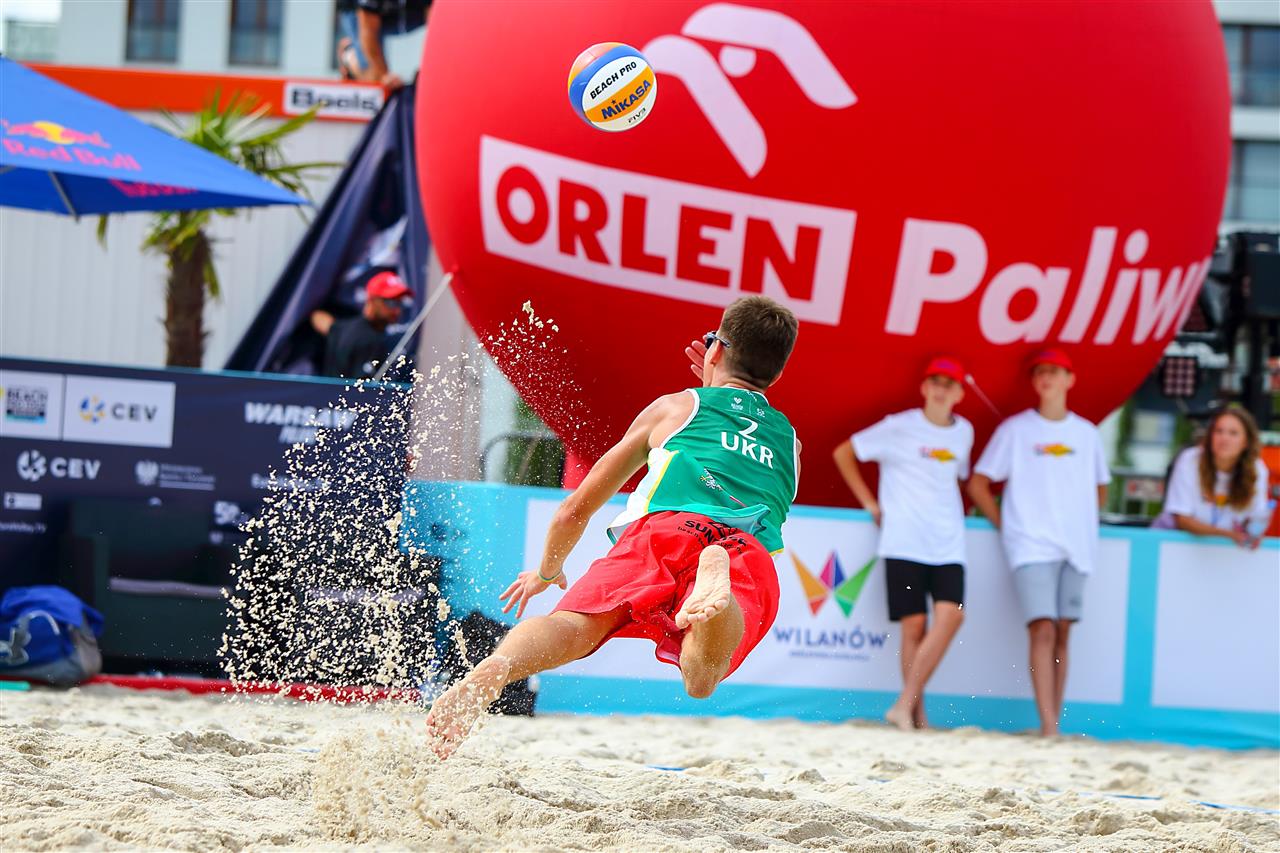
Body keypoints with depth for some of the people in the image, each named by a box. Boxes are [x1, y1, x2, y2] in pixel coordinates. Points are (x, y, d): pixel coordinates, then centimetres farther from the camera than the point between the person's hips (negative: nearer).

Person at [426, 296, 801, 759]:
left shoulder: (676, 407, 33)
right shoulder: (790, 442, 38)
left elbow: (576, 509, 35)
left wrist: (547, 571, 53)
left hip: (663, 529, -1)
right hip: (754, 559, 1)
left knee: (574, 626, -20)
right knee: (701, 676, -25)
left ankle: (495, 668, -53)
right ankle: (715, 596, -59)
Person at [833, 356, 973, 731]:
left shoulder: (964, 432, 13)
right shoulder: (899, 427, -2)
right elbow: (843, 454, 4)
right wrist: (871, 505, 3)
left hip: (948, 544, 4)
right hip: (904, 542, -4)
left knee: (950, 615, -15)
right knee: (914, 626, -5)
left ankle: (905, 706, -14)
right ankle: (916, 714, 5)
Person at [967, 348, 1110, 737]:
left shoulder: (1086, 434, 13)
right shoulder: (1015, 429, 4)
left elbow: (1099, 489, 26)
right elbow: (978, 485, 6)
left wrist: (1083, 524, 13)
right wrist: (1005, 525, 0)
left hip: (1076, 547, 4)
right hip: (1032, 545, -4)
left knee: (1062, 633, 4)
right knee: (1043, 630, -15)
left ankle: (1055, 722, 8)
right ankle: (1048, 726, -22)